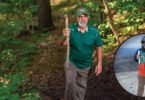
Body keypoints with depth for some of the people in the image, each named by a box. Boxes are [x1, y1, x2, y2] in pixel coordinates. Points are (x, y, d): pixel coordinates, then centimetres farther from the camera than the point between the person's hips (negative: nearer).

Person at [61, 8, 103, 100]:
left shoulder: (94, 32, -13)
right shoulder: (70, 29, -18)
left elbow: (99, 47, -2)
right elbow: (63, 44, -30)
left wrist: (99, 64, -5)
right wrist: (65, 37, -53)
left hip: (86, 65, 2)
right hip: (72, 62, -2)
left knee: (82, 86, 18)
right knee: (70, 84, -16)